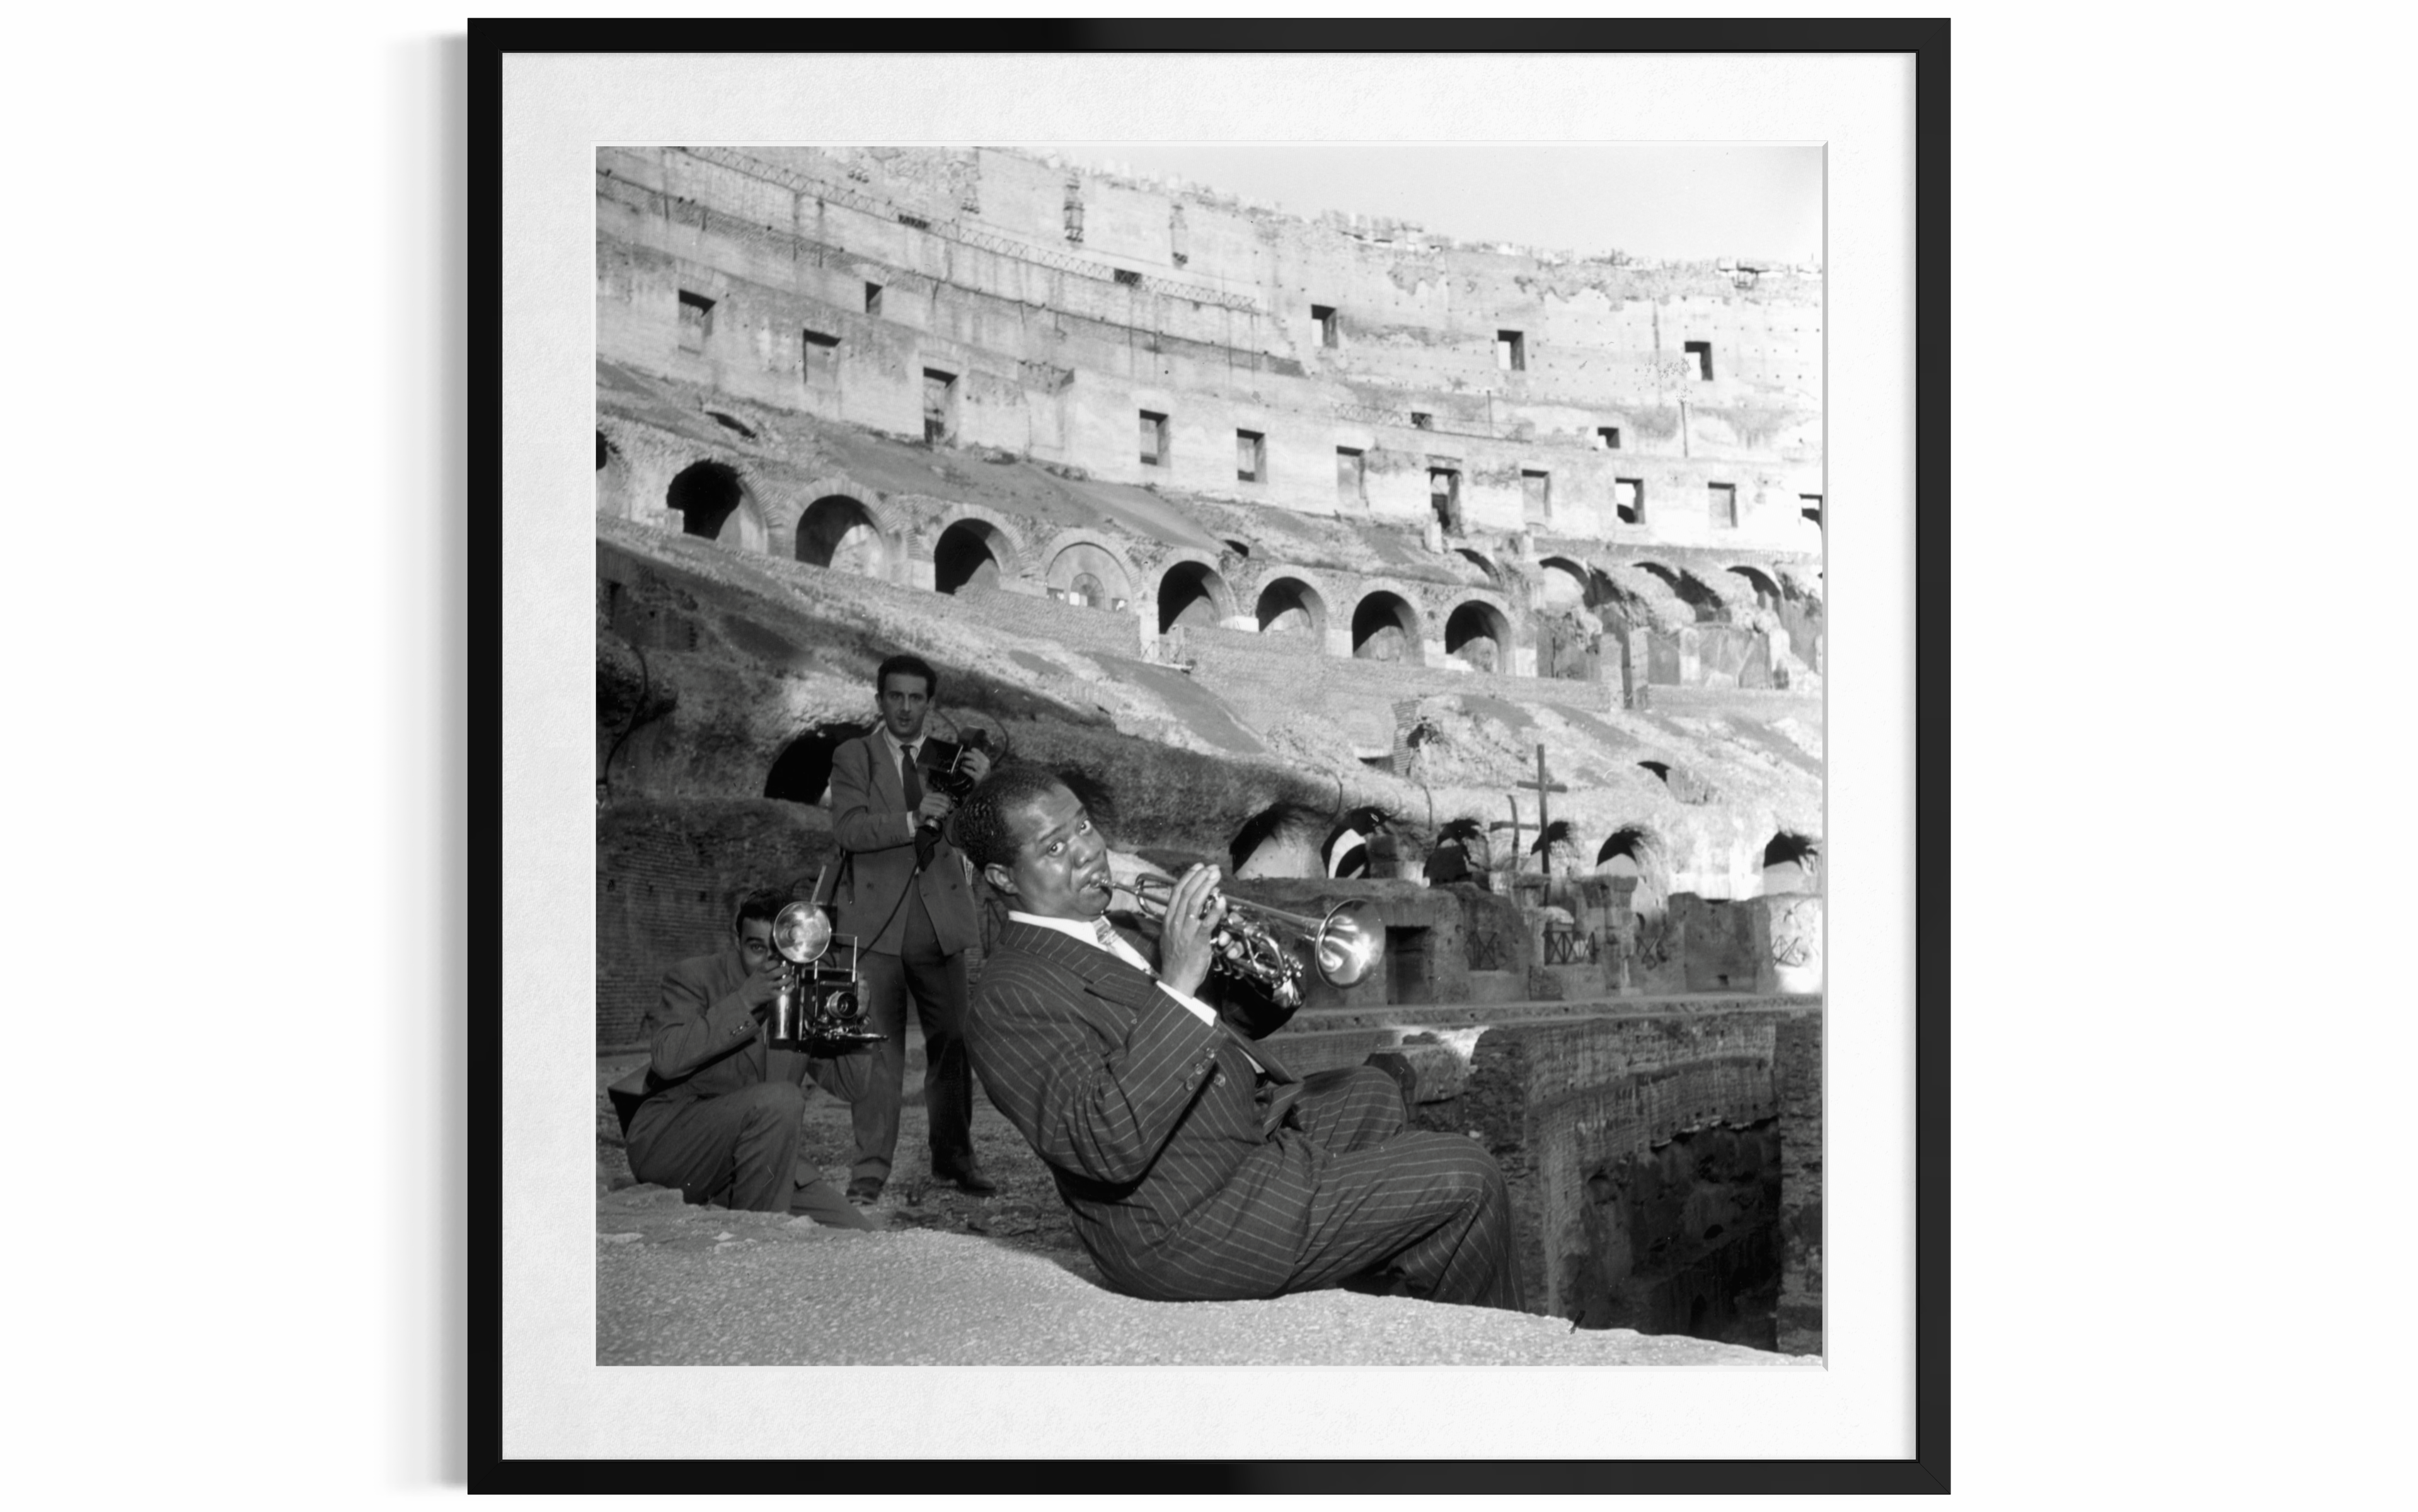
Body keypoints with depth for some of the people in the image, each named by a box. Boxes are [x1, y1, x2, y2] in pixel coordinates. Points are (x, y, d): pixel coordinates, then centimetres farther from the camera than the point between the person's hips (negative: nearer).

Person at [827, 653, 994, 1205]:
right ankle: (871, 1167, -3)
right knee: (879, 1045, -6)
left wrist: (980, 787, -15)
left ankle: (954, 1158, 18)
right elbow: (849, 827, -9)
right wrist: (913, 820, -22)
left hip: (941, 920, 3)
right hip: (878, 920, -3)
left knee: (951, 1042, 6)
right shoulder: (853, 757, 6)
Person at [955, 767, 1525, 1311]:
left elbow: (1215, 1032, 19)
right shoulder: (1009, 999, -21)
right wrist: (1177, 984, -32)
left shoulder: (1105, 933, 10)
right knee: (1466, 1180, -10)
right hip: (1194, 1229, -10)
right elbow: (1112, 1147, -33)